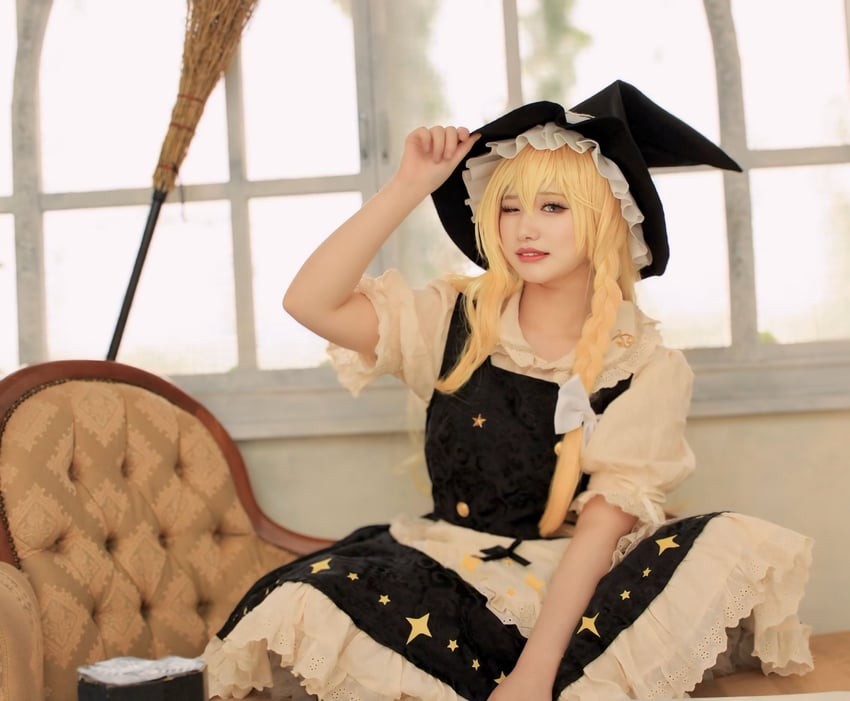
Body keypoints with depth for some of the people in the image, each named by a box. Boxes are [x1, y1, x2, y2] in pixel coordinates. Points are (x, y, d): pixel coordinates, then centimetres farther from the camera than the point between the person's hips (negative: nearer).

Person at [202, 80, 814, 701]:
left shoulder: (646, 368, -4)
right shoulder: (457, 322, 1)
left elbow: (603, 522, -13)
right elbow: (311, 302, -10)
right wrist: (409, 186, -13)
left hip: (576, 581, 0)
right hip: (455, 573, 1)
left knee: (738, 551, -27)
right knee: (303, 605, -28)